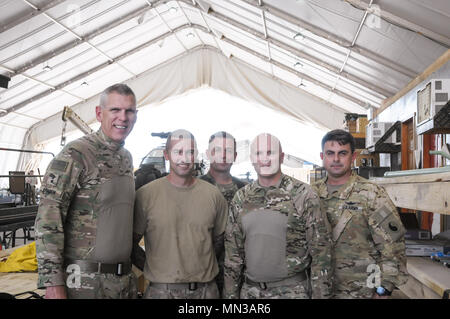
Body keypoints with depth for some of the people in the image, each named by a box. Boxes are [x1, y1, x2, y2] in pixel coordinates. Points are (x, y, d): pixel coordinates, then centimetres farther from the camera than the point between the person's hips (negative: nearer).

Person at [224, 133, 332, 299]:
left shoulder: (303, 194, -8)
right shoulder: (240, 198, 4)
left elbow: (320, 251, -7)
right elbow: (233, 252, 8)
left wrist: (320, 294, -10)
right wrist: (231, 294, 6)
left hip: (293, 290, -3)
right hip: (250, 290, 4)